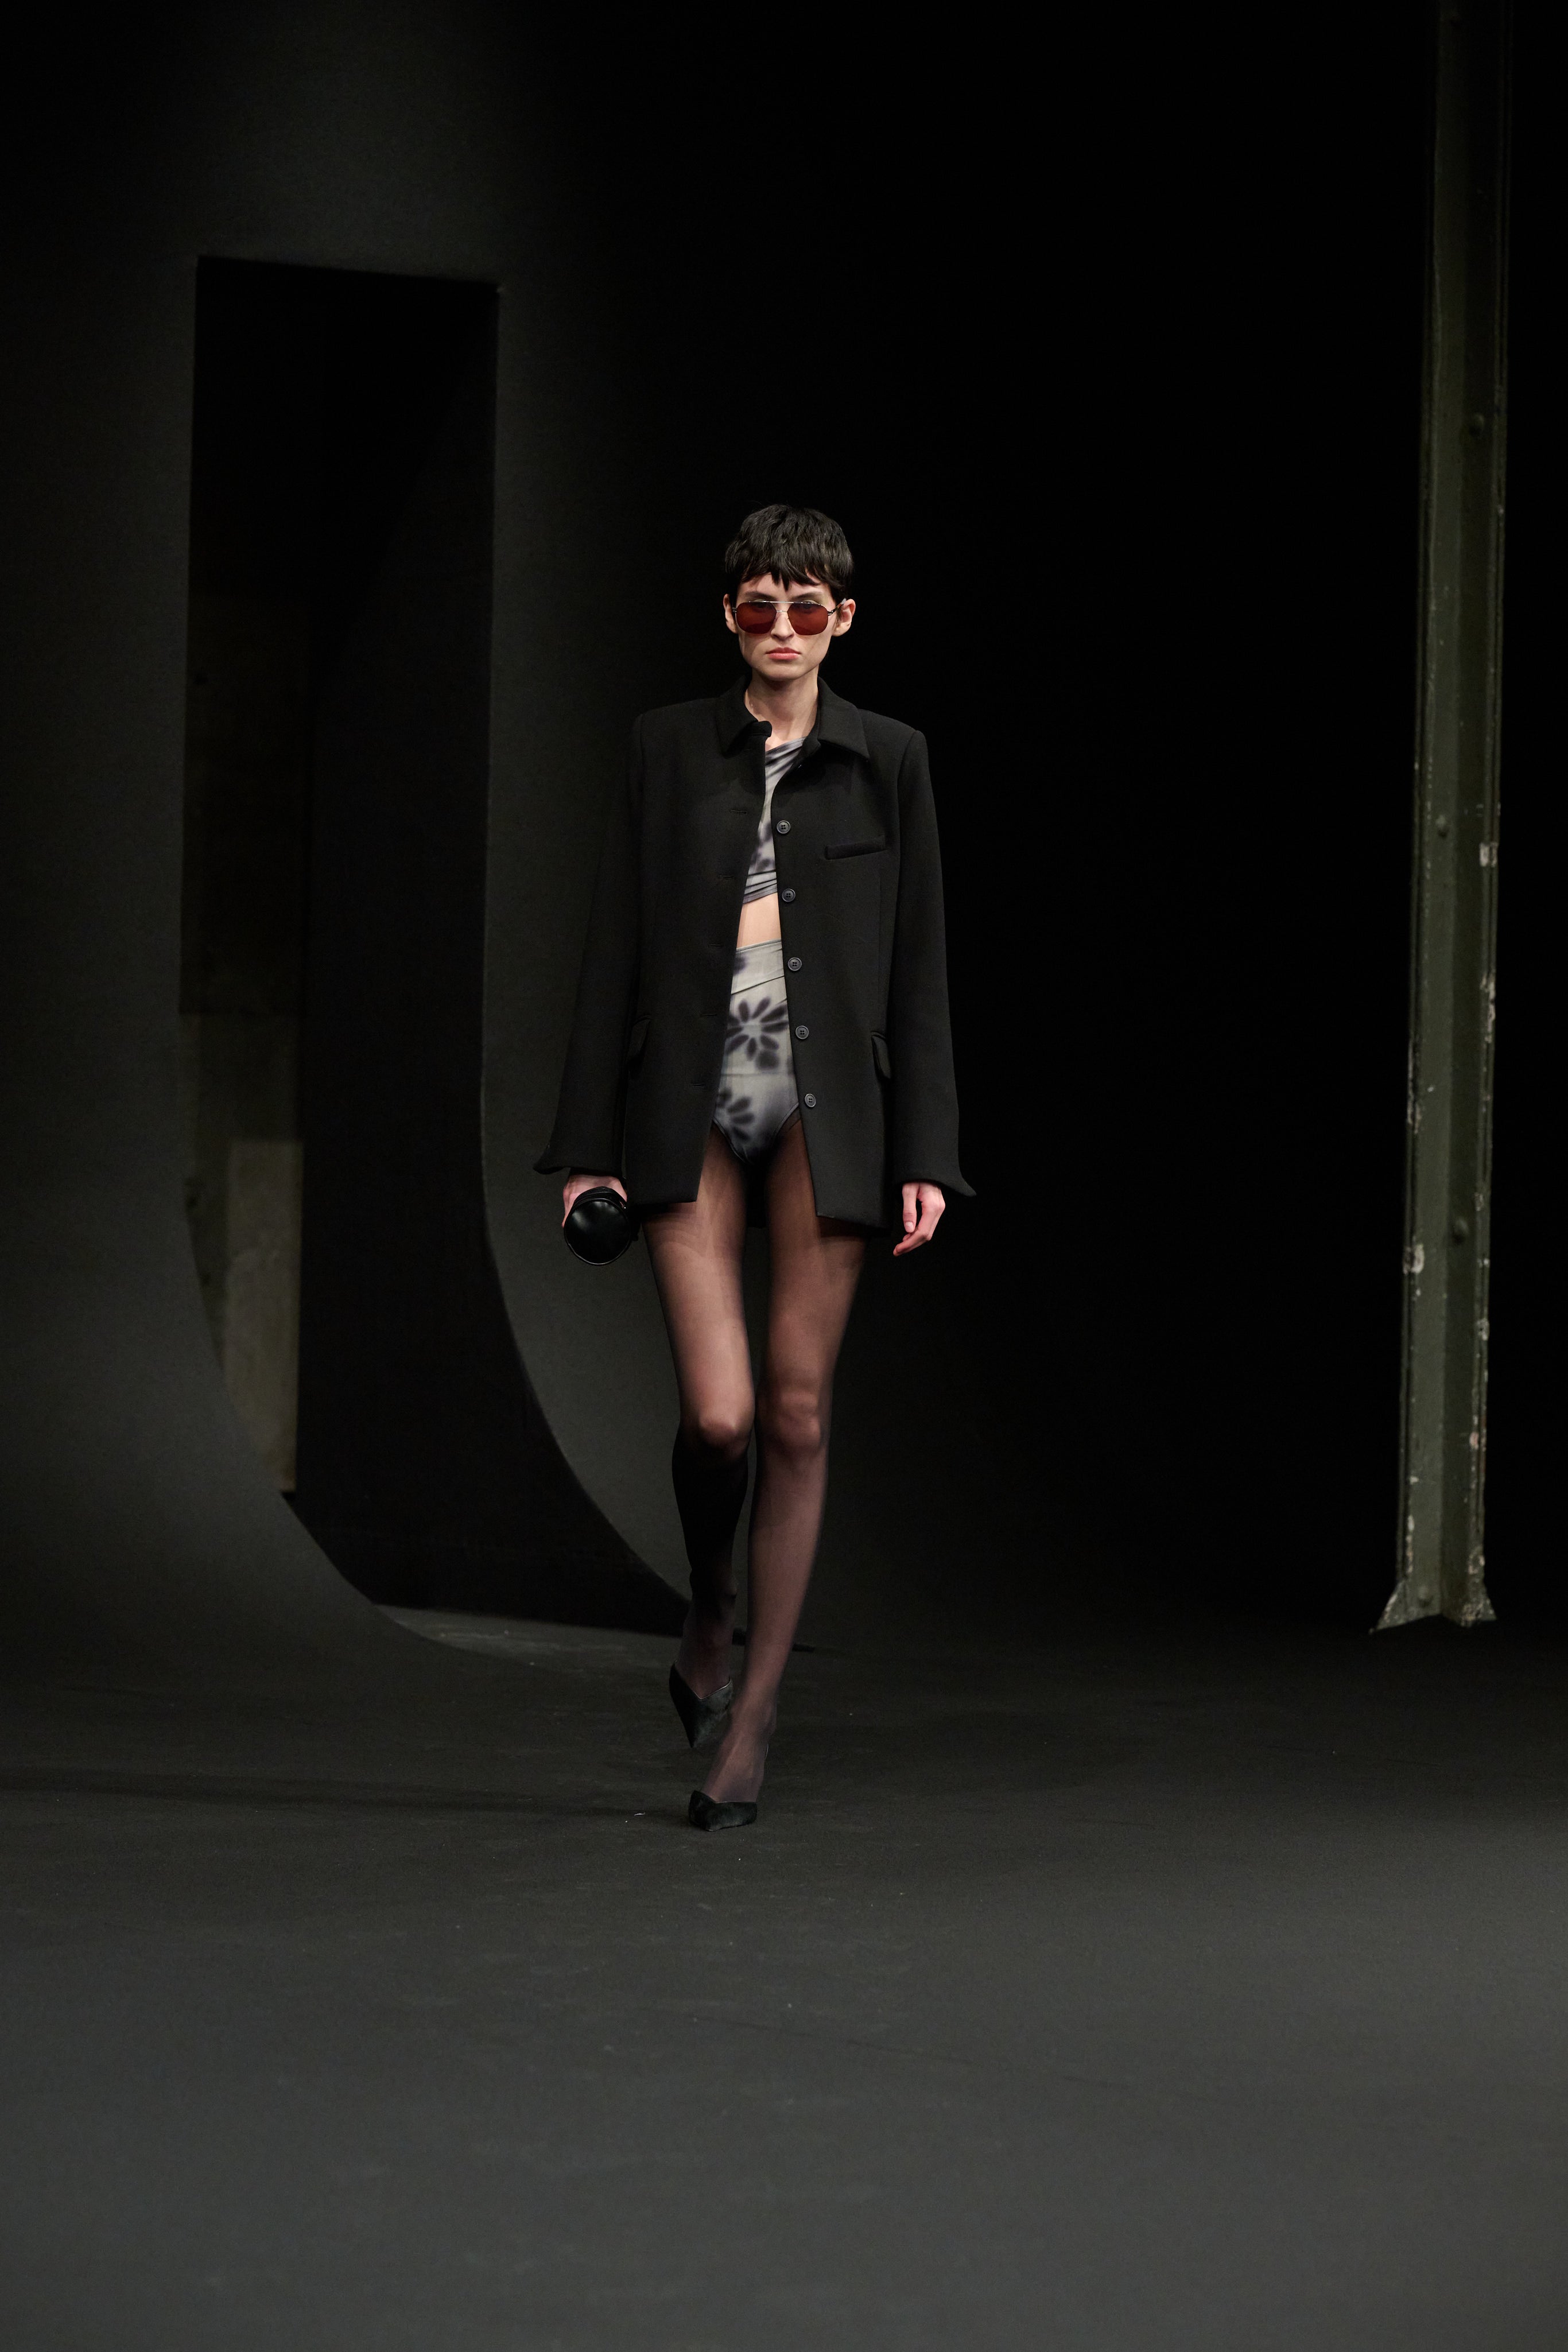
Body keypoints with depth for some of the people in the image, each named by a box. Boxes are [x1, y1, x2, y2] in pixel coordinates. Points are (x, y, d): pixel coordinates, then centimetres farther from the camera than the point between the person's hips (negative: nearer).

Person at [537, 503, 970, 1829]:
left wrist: (925, 1156, -1)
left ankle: (752, 1718, 8)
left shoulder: (886, 762, 7)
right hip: (693, 1107, 0)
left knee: (798, 1413, 0)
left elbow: (919, 969, 6)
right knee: (719, 1413, -12)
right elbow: (616, 950, 6)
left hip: (825, 1109, 0)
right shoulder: (670, 750, 8)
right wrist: (588, 1146, 2)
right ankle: (710, 1611, 20)